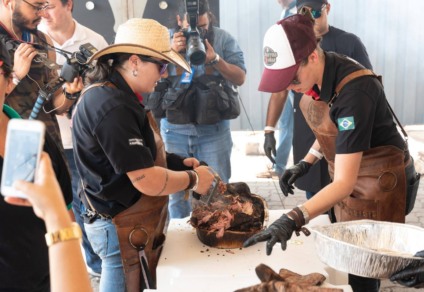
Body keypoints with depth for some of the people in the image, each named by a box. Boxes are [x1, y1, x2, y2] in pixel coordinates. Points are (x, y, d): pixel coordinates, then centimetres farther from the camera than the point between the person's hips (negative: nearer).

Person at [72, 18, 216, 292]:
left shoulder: (113, 93, 7)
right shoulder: (112, 107, -27)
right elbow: (148, 182, -27)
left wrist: (178, 162, 3)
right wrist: (193, 179, -11)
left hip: (122, 223, 10)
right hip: (124, 230, -10)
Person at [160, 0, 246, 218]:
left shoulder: (223, 39, 1)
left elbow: (240, 78, -4)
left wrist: (215, 59, -19)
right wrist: (171, 52, -18)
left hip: (213, 129, -1)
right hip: (174, 130, 1)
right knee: (176, 190, 10)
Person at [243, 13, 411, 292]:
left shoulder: (355, 90, -33)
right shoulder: (317, 74, -10)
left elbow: (345, 183, -37)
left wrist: (293, 219, -49)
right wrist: (306, 163, 0)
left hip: (377, 180, -7)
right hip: (346, 172, 7)